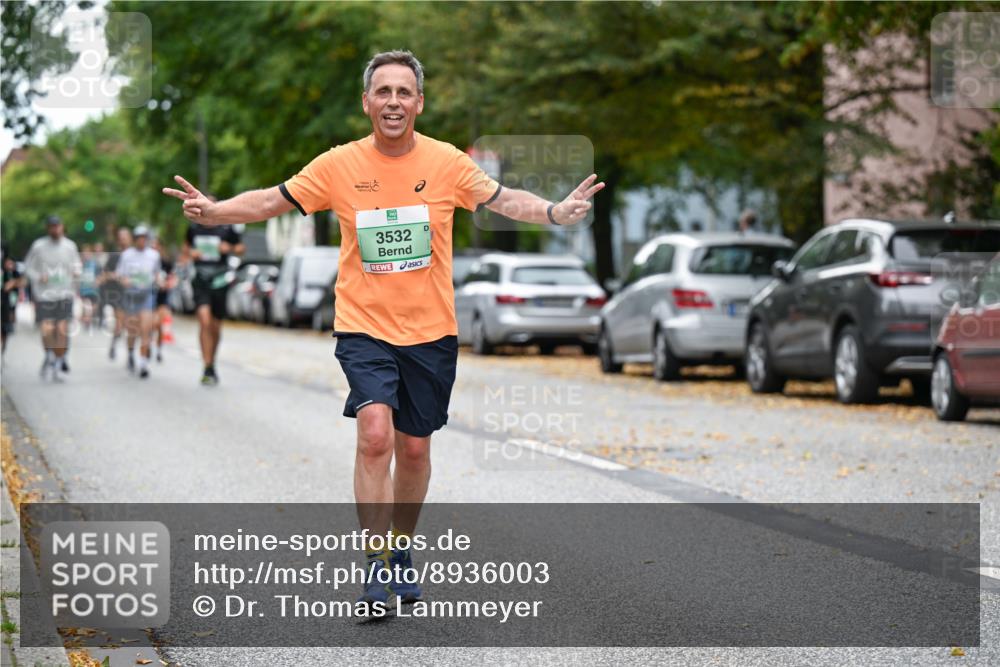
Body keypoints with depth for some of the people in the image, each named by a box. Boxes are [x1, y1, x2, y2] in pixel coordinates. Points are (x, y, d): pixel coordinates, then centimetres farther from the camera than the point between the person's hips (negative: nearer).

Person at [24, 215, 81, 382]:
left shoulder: (70, 246, 4)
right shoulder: (38, 246, -3)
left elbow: (76, 264, 17)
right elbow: (28, 267, 4)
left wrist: (76, 271, -6)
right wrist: (38, 277, -14)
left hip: (65, 295, 2)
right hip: (43, 295, -2)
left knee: (62, 331, -5)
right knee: (47, 331, -12)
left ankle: (57, 366, 9)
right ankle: (50, 355, 19)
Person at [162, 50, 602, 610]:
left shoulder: (447, 162, -3)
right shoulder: (339, 165, -4)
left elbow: (504, 200, 0)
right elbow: (272, 201, 1)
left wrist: (556, 212, -18)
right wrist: (213, 211, -14)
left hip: (431, 331, 2)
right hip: (364, 326, -2)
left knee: (414, 449, 11)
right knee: (375, 434, -21)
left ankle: (401, 549, 34)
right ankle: (377, 564, -14)